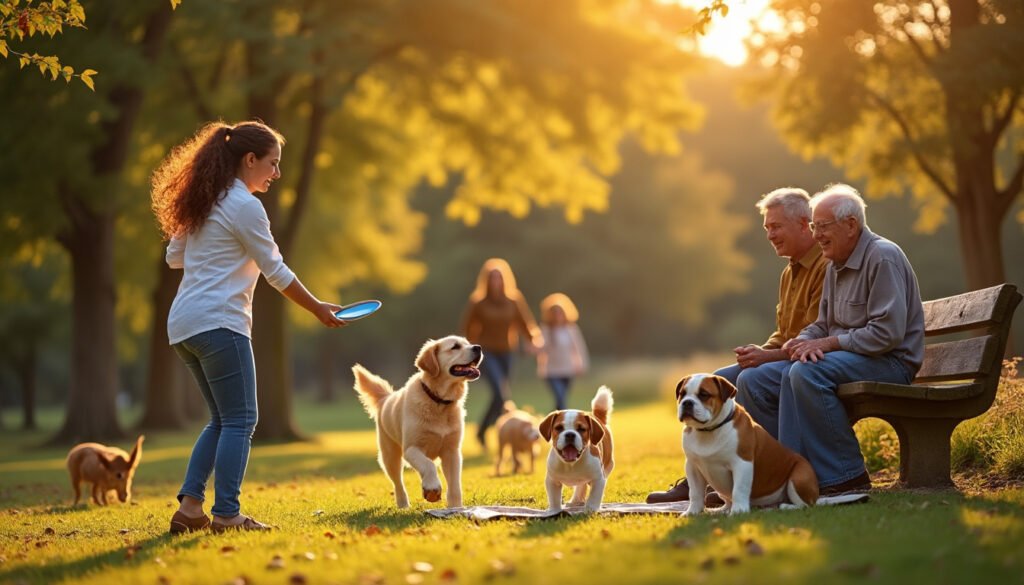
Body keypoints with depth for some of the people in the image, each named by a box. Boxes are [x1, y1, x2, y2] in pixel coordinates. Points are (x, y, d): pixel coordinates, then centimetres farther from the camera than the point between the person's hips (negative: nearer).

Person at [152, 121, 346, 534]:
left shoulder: (204, 202, 17)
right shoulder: (244, 206, -9)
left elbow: (174, 256, 24)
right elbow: (275, 271, -5)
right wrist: (318, 309, 3)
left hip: (183, 326, 9)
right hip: (218, 322, -9)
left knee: (223, 419, 14)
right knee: (240, 420, -5)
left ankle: (189, 506, 7)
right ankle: (226, 513, -8)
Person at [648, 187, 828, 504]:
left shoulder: (826, 267, -14)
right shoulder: (790, 273, 19)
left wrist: (769, 356, -23)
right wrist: (761, 351, 2)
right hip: (788, 358, 10)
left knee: (752, 380, -31)